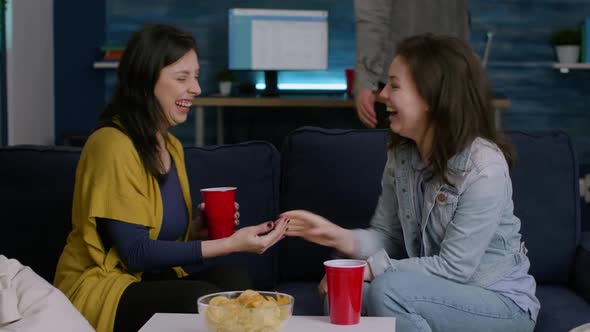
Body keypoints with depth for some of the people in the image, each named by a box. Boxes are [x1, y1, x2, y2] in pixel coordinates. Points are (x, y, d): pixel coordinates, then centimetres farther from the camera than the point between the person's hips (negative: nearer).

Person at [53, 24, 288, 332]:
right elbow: (136, 253, -18)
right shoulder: (113, 145, -16)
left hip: (151, 280, 7)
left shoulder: (171, 145, 11)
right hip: (102, 289, -7)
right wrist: (231, 244, -20)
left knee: (233, 280, -23)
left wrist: (196, 230, -6)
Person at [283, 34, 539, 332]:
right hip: (442, 294, 6)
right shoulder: (401, 154, -1)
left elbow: (453, 268, -23)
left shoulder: (483, 168, -24)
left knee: (389, 289, -28)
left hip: (502, 303, -6)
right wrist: (340, 237, -19)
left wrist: (369, 269, -23)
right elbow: (387, 236, 1)